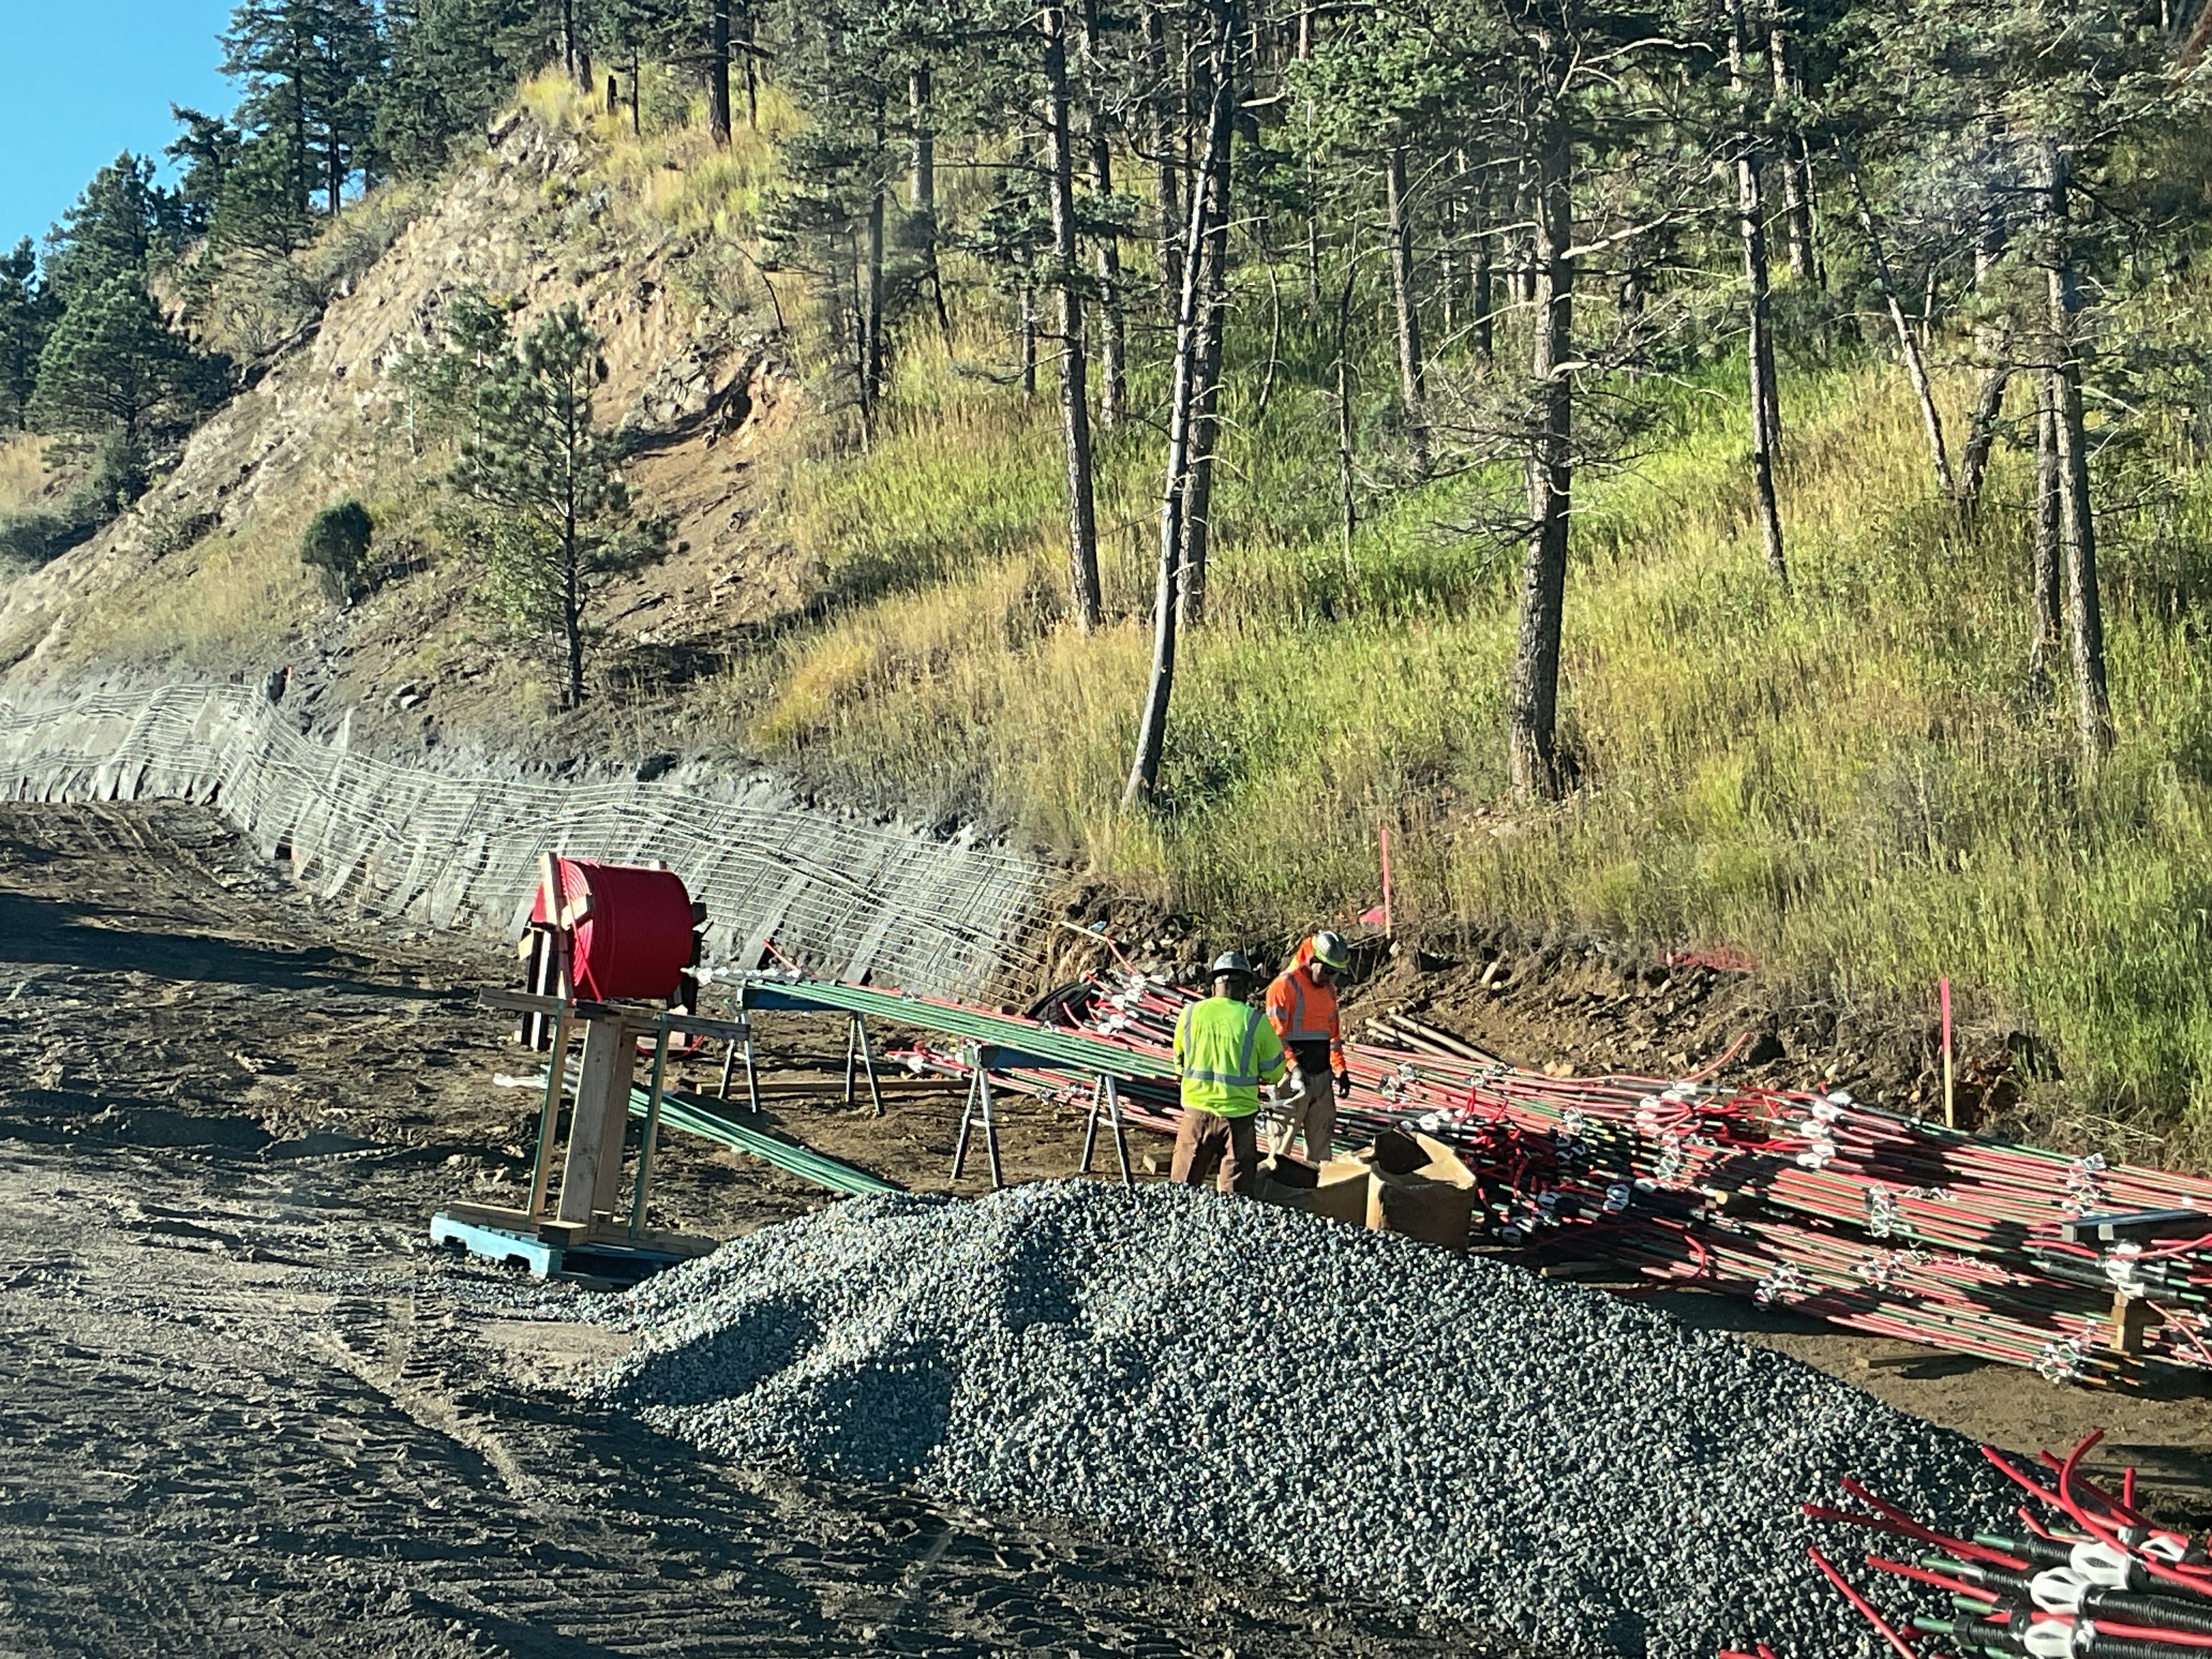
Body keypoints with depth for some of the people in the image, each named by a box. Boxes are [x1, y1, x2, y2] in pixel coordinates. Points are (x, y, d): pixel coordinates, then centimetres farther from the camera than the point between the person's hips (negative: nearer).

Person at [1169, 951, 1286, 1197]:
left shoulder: (1190, 1015, -2)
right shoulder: (1256, 1022, -9)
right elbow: (1274, 1073, 1)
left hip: (1197, 1111, 2)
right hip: (1238, 1115, -2)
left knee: (1182, 1186, 14)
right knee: (1237, 1193, 6)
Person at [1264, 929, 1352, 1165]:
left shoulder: (1328, 989, 13)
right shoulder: (1285, 985, -12)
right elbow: (1275, 1033, -16)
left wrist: (1340, 1070, 13)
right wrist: (1294, 1067, -26)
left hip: (1322, 1075, 7)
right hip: (1295, 1076, -7)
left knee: (1321, 1136, 12)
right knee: (1284, 1134, -4)